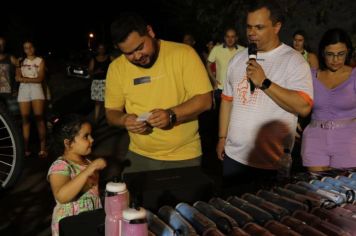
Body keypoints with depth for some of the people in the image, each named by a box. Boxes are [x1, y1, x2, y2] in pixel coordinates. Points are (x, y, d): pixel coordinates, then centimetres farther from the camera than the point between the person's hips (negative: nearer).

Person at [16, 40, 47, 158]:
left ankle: (42, 148, -9)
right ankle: (26, 148, 4)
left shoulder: (40, 61, 6)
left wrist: (25, 78, -8)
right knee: (25, 119, 1)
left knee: (39, 118, -9)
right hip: (23, 90, 3)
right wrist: (32, 79, -10)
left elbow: (40, 79, -5)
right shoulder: (21, 61, 13)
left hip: (36, 89, -2)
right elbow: (17, 78, 2)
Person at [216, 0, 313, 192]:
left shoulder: (294, 60, -10)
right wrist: (222, 137, 11)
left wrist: (264, 82, -24)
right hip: (233, 156, 5)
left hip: (272, 163, -5)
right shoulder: (238, 59, 8)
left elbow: (303, 107, -21)